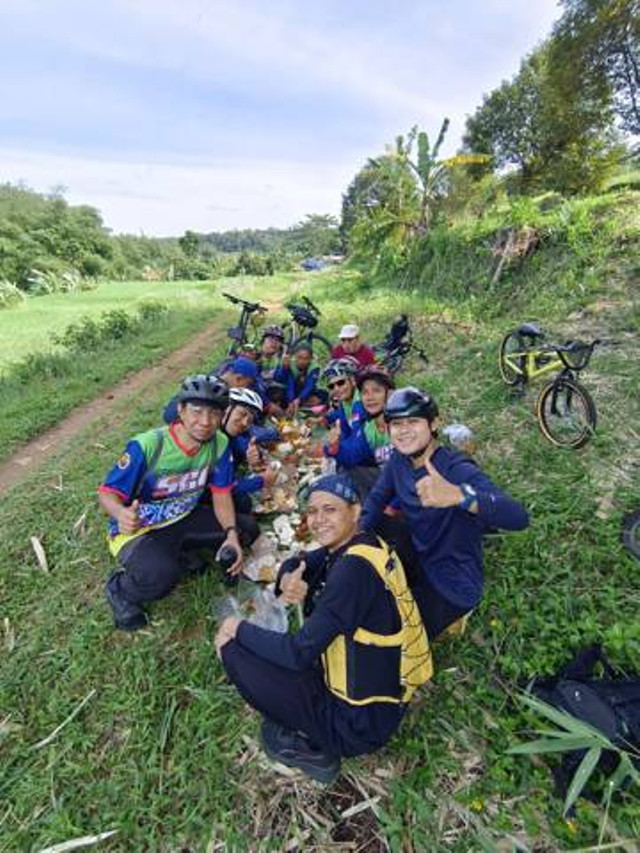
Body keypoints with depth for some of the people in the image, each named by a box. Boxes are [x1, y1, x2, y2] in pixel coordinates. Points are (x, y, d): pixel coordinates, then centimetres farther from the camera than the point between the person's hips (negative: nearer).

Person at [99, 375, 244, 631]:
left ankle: (180, 557, 12)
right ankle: (119, 590, 3)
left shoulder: (220, 444, -13)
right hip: (138, 529, -5)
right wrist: (121, 514, -43)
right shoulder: (146, 445, -27)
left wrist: (232, 534, -21)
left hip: (183, 519, 5)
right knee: (161, 576, -33)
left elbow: (221, 494, -6)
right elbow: (107, 492, -19)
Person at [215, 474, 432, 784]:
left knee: (235, 652, -11)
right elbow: (294, 565, 8)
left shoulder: (355, 566, -28)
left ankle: (309, 744, 5)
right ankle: (312, 732, 14)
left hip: (362, 721, -8)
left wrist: (239, 629, -12)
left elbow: (299, 652, -27)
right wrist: (288, 581, -16)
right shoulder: (347, 547, -2)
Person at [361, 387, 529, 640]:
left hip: (452, 585, -6)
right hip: (418, 554, 6)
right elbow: (376, 500, 0)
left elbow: (519, 517, -41)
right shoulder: (399, 459, -8)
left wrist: (457, 495, -60)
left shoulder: (456, 470, -29)